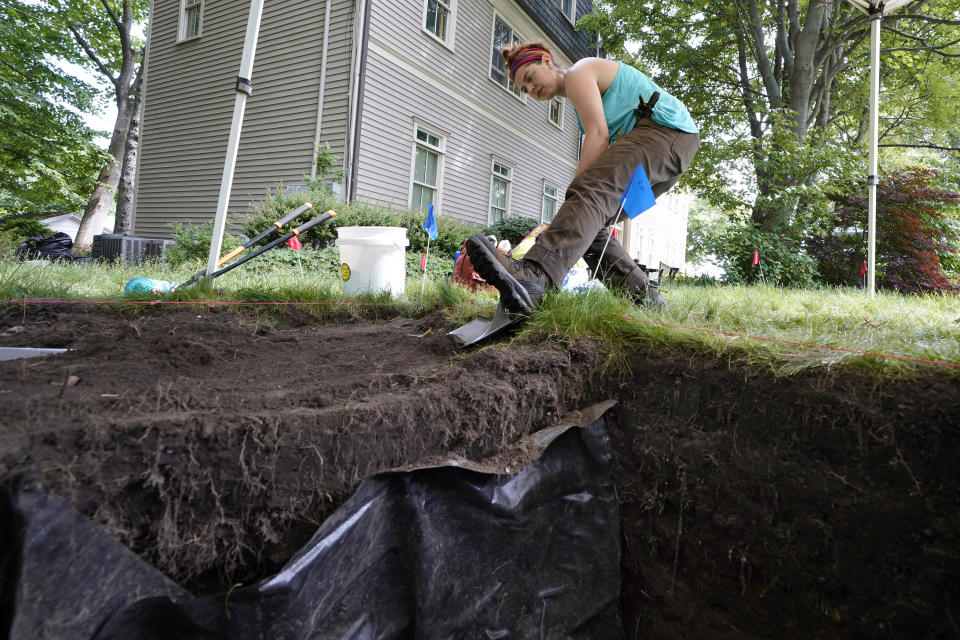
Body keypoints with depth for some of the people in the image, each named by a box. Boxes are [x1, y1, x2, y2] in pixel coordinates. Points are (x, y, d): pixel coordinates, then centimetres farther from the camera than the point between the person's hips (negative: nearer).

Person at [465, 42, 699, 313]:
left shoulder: (578, 73, 0)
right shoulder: (580, 97, 29)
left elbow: (598, 136, -15)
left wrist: (578, 191, -20)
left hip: (665, 130, -10)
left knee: (589, 193, -32)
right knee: (590, 224, 2)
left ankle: (534, 275, -56)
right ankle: (645, 299, -3)